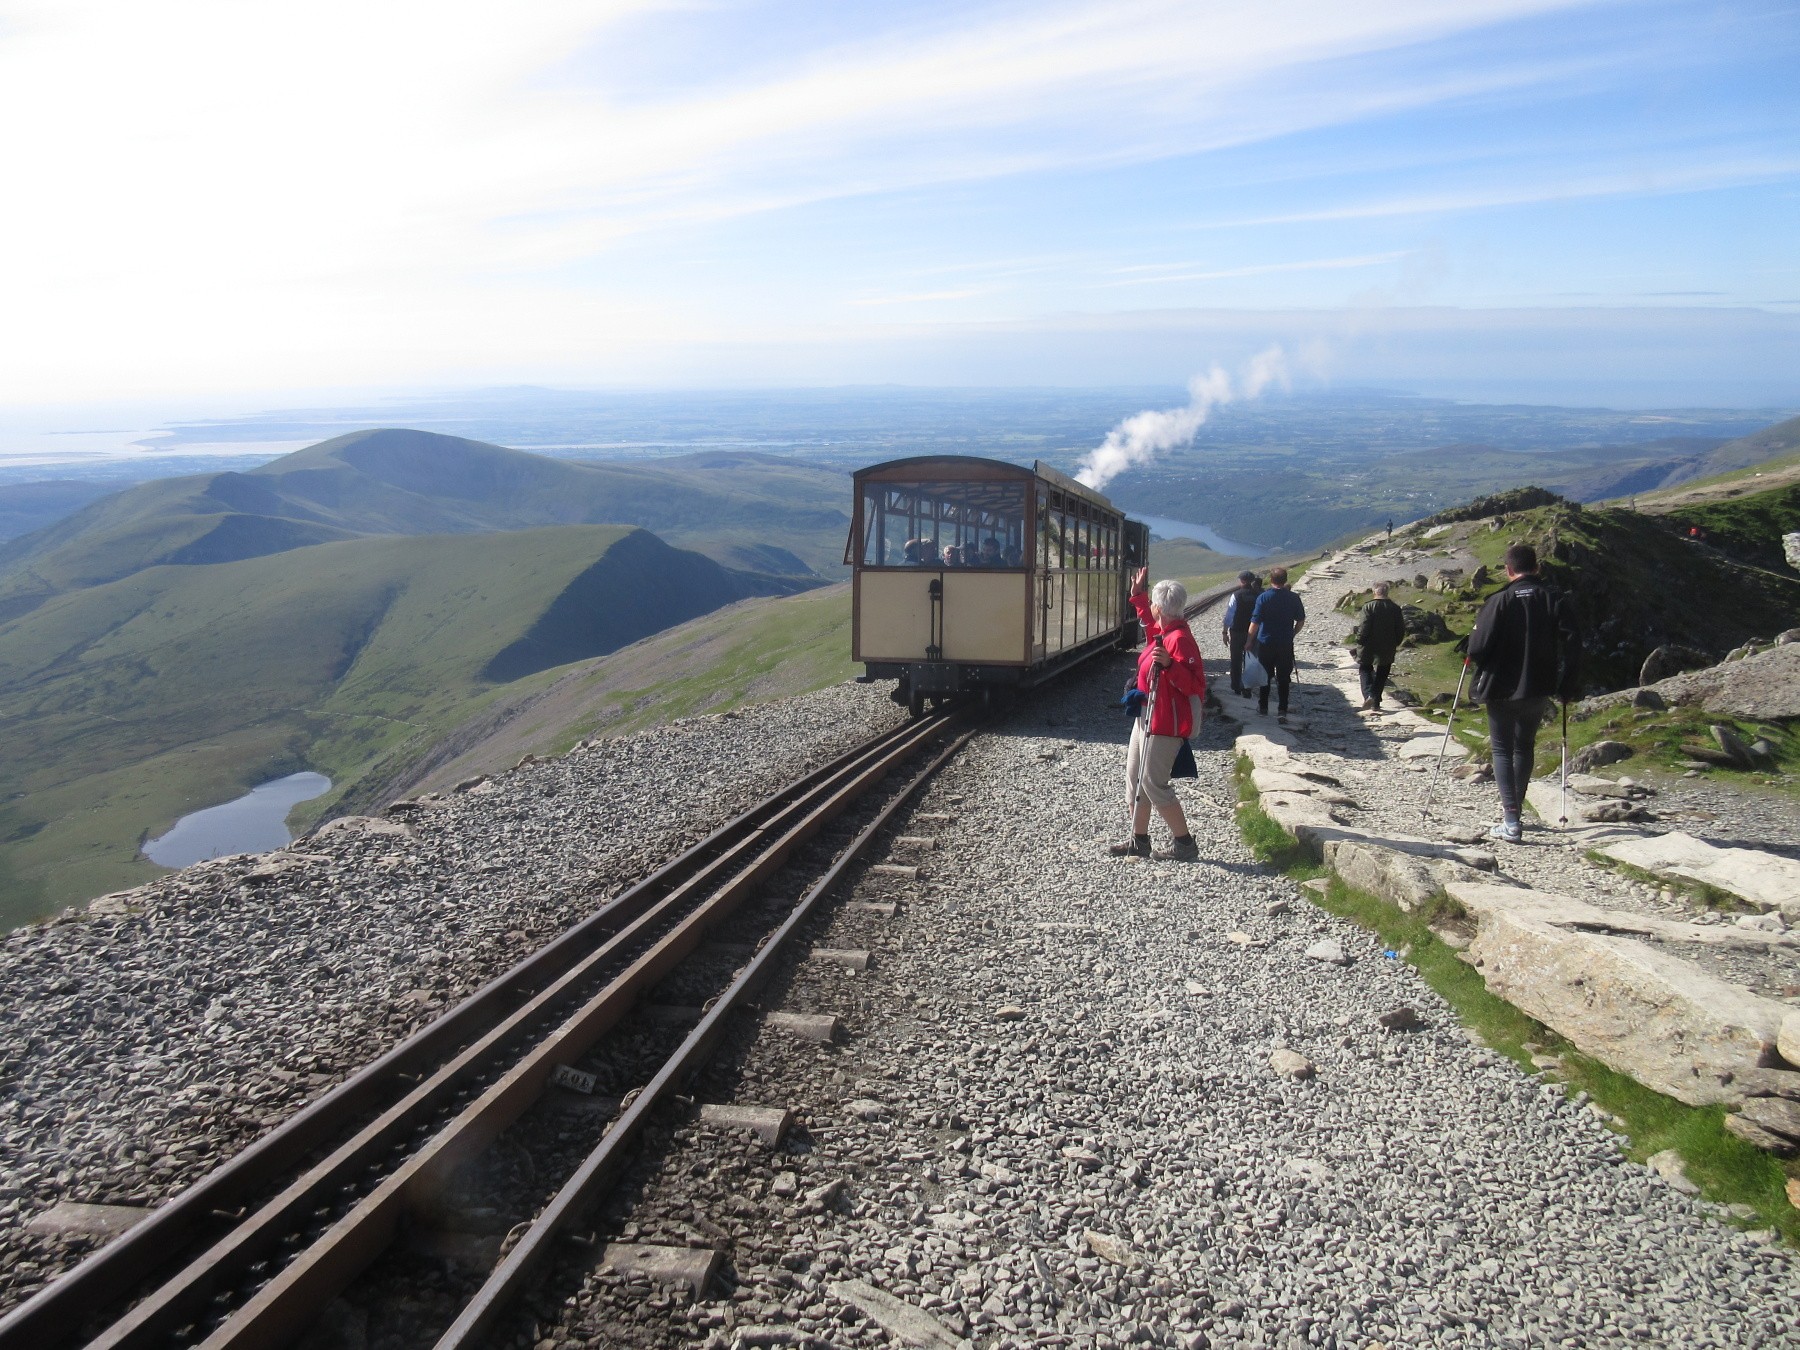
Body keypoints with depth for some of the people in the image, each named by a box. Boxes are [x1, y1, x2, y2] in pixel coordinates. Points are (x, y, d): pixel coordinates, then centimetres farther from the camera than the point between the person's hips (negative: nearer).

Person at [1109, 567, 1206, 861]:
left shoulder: (1180, 638, -20)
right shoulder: (1161, 631, 8)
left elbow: (1195, 685, -25)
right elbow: (1149, 620, 36)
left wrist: (1169, 665, -37)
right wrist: (1137, 595, 33)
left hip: (1165, 723, -10)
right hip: (1146, 717, 10)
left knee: (1153, 783, -7)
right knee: (1134, 778, 13)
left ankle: (1185, 844, 3)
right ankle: (1139, 840, 22)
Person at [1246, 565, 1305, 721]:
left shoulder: (1263, 597, -12)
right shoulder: (1293, 598, -4)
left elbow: (1255, 622, -12)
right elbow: (1301, 621, 3)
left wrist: (1250, 641, -1)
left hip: (1265, 643, -1)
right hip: (1286, 644, 1)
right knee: (1283, 678, 4)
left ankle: (1263, 706, 26)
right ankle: (1282, 710, -3)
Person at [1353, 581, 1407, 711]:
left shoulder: (1369, 607, -13)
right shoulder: (1395, 608, 0)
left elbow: (1364, 627, -17)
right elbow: (1401, 629, 4)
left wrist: (1359, 642, -5)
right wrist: (1396, 643, 17)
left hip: (1370, 646, -3)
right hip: (1388, 648, 3)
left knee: (1365, 669, 11)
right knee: (1381, 675, 13)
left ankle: (1368, 695, -12)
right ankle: (1376, 702, 16)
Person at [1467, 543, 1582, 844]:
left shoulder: (1500, 601, -12)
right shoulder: (1556, 599, -2)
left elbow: (1478, 647, -16)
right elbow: (1573, 645, -5)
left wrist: (1479, 667, 7)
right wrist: (1567, 688, 3)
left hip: (1502, 689, -4)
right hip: (1539, 691, 4)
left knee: (1502, 750, 5)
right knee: (1525, 747, 22)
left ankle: (1511, 821, -7)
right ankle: (1513, 808, 32)